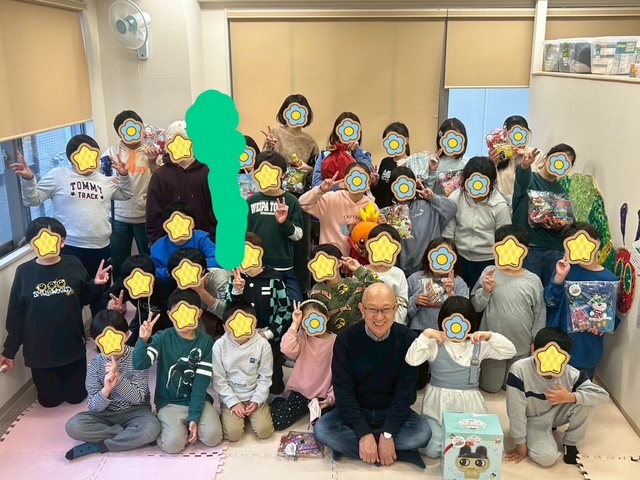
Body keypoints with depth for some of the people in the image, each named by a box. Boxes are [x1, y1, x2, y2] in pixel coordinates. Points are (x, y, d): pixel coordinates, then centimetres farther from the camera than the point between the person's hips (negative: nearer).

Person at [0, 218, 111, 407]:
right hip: (39, 349, 0)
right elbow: (16, 314, -2)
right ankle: (51, 388, 46)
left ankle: (71, 376, 45)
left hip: (72, 346, 0)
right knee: (50, 400, 14)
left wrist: (96, 285, -15)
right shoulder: (24, 272, -9)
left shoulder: (73, 265, -8)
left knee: (76, 396, 15)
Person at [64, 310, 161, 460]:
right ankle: (129, 433, -17)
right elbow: (94, 407, -10)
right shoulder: (95, 364, -7)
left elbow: (138, 398, -17)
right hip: (106, 413, 2)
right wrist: (106, 389, -32)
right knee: (73, 426, -26)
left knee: (151, 429, -35)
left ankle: (96, 446, -19)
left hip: (135, 411, -2)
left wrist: (119, 377, -32)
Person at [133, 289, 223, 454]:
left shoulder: (205, 341, -5)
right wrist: (143, 340, -37)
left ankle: (189, 424, 10)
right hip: (169, 402, -1)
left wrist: (194, 417, -15)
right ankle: (172, 425, 9)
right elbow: (139, 365, -20)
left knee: (213, 436, -21)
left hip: (197, 400, 1)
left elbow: (202, 381, -8)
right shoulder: (163, 338, -7)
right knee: (174, 443, -24)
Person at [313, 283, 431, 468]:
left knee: (422, 433, -28)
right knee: (322, 430, -27)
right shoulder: (346, 340, -14)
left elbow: (405, 391, -13)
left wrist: (387, 434, -24)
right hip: (354, 413, 0)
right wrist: (364, 433, -26)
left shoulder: (407, 339, -13)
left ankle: (349, 446, -17)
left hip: (393, 413, 0)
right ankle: (400, 452, -20)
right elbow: (343, 392, -15)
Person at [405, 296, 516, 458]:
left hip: (469, 407, 2)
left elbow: (509, 352, -5)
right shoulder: (435, 345, -7)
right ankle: (439, 429, 20)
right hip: (438, 406, -2)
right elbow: (411, 360, -19)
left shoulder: (478, 345, 2)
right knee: (433, 450, -15)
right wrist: (425, 335, -24)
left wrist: (490, 336, -19)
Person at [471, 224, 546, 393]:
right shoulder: (489, 273, -11)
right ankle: (479, 368, 44)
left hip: (522, 347, 1)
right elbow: (475, 306, -5)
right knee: (491, 387, 16)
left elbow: (540, 314, 0)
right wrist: (486, 291, -22)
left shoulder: (533, 280, -8)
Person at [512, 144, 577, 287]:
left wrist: (560, 226, -11)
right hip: (528, 247, -5)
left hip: (555, 250, 5)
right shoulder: (529, 179, 1)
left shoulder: (562, 191, 16)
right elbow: (522, 175, -24)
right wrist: (525, 165, -47)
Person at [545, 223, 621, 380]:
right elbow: (550, 302, -9)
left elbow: (613, 318, -3)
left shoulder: (609, 280, -9)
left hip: (586, 350, -1)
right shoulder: (566, 268, -4)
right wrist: (559, 276, -21)